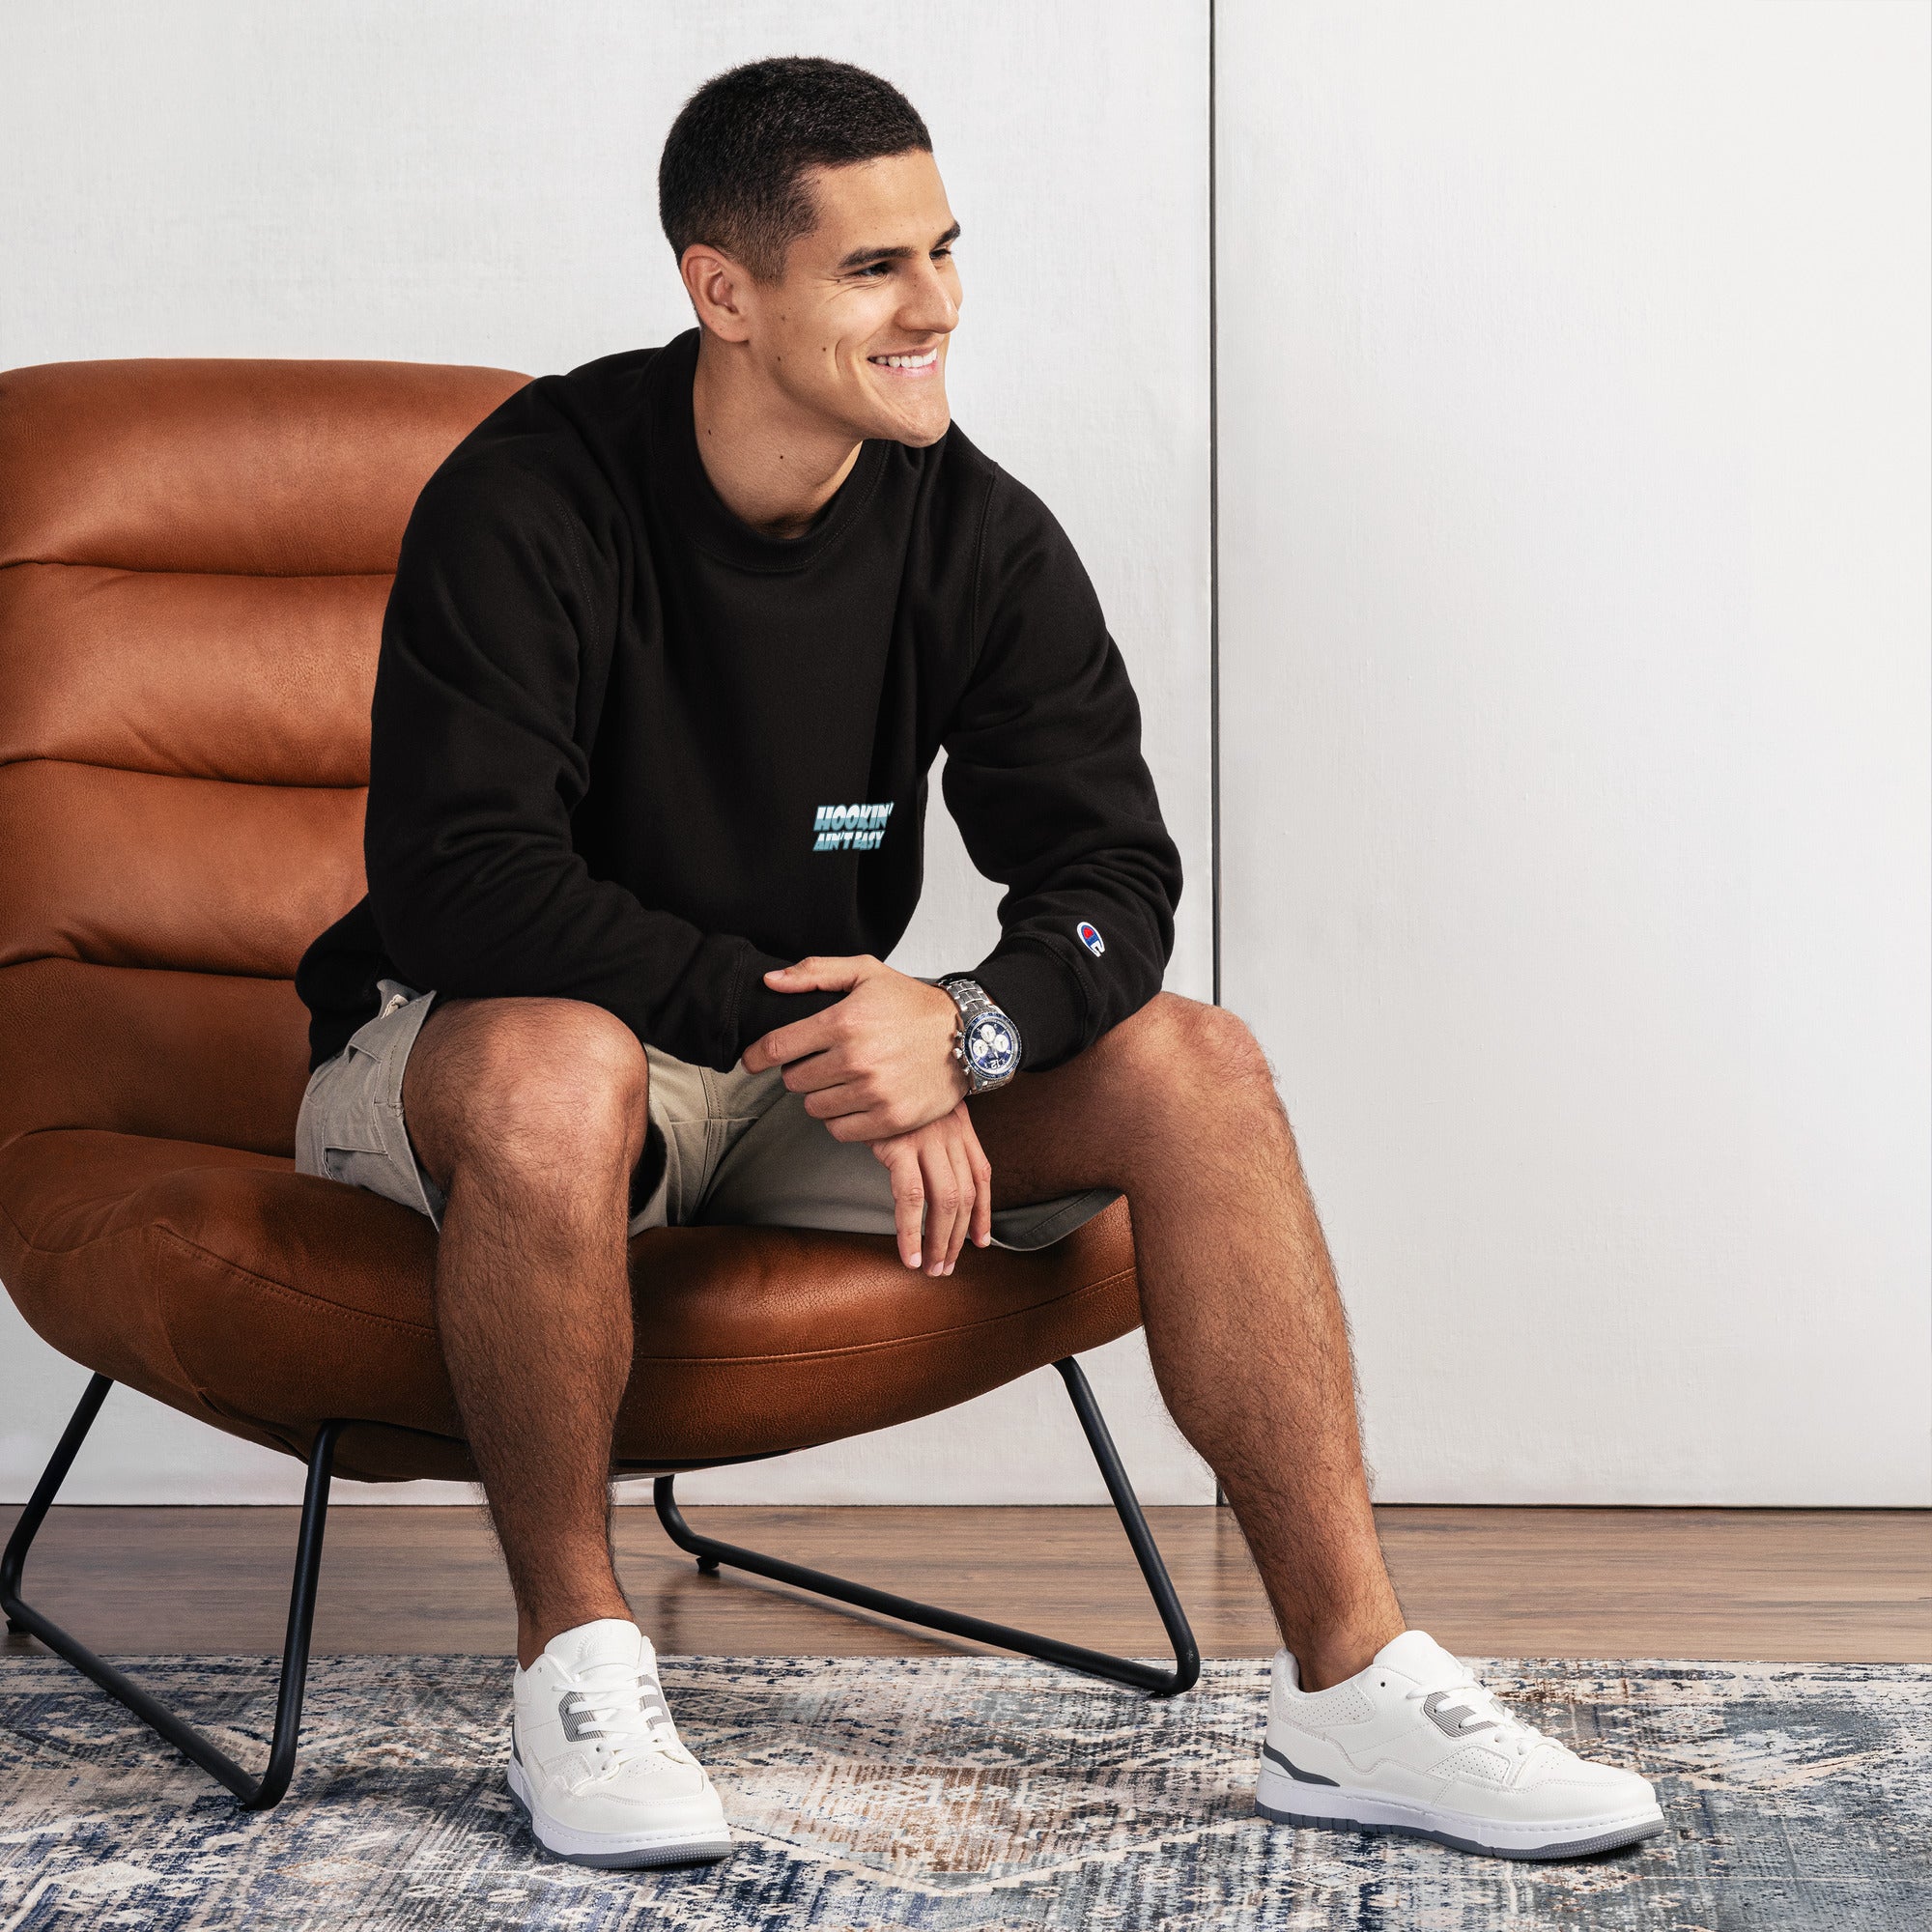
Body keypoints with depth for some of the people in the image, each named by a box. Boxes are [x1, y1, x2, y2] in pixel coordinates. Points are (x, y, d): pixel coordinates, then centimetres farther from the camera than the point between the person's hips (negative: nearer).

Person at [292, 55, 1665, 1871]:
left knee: (1196, 1065, -16)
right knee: (553, 1071, -41)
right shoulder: (530, 502, -19)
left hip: (808, 1057, 5)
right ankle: (570, 1657, -19)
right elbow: (458, 883, -26)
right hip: (465, 1043, -4)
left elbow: (1113, 872, -6)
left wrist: (965, 1029, -28)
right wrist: (801, 1028, -29)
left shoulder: (978, 533, -5)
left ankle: (1354, 1689, -15)